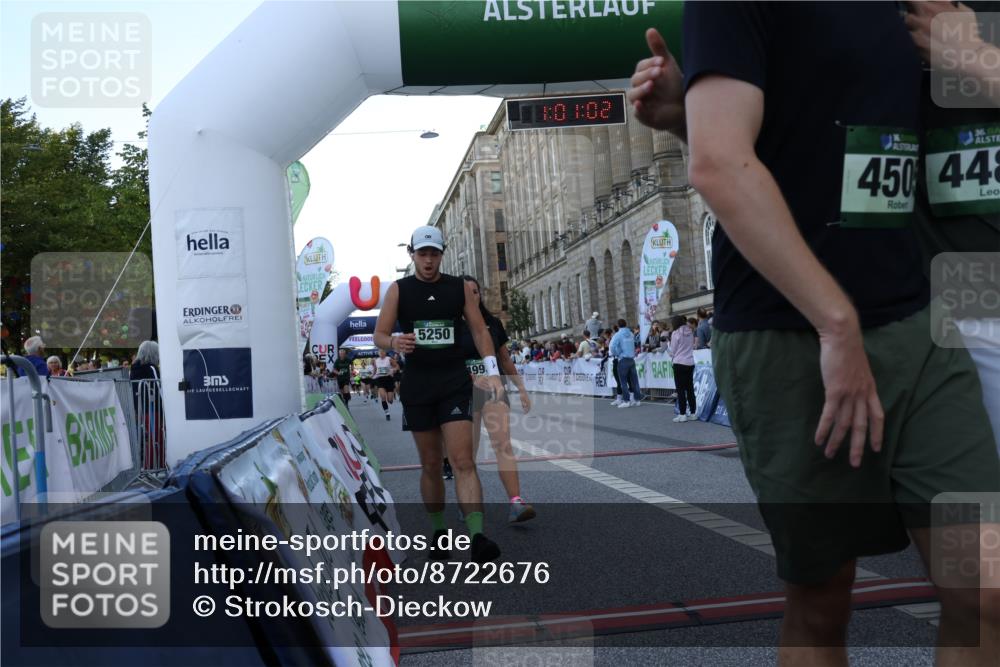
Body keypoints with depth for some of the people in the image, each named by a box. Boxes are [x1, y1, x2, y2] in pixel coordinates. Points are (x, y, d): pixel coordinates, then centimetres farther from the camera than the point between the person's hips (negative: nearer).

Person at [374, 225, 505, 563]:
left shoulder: (460, 287, 5)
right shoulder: (399, 289, 3)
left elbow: (479, 330, 6)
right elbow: (379, 335, 1)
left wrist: (492, 372, -5)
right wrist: (394, 342, -23)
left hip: (455, 383, -1)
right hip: (417, 386, 1)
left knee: (463, 461, -12)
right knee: (431, 465, 8)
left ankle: (478, 538, -18)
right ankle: (438, 532, 22)